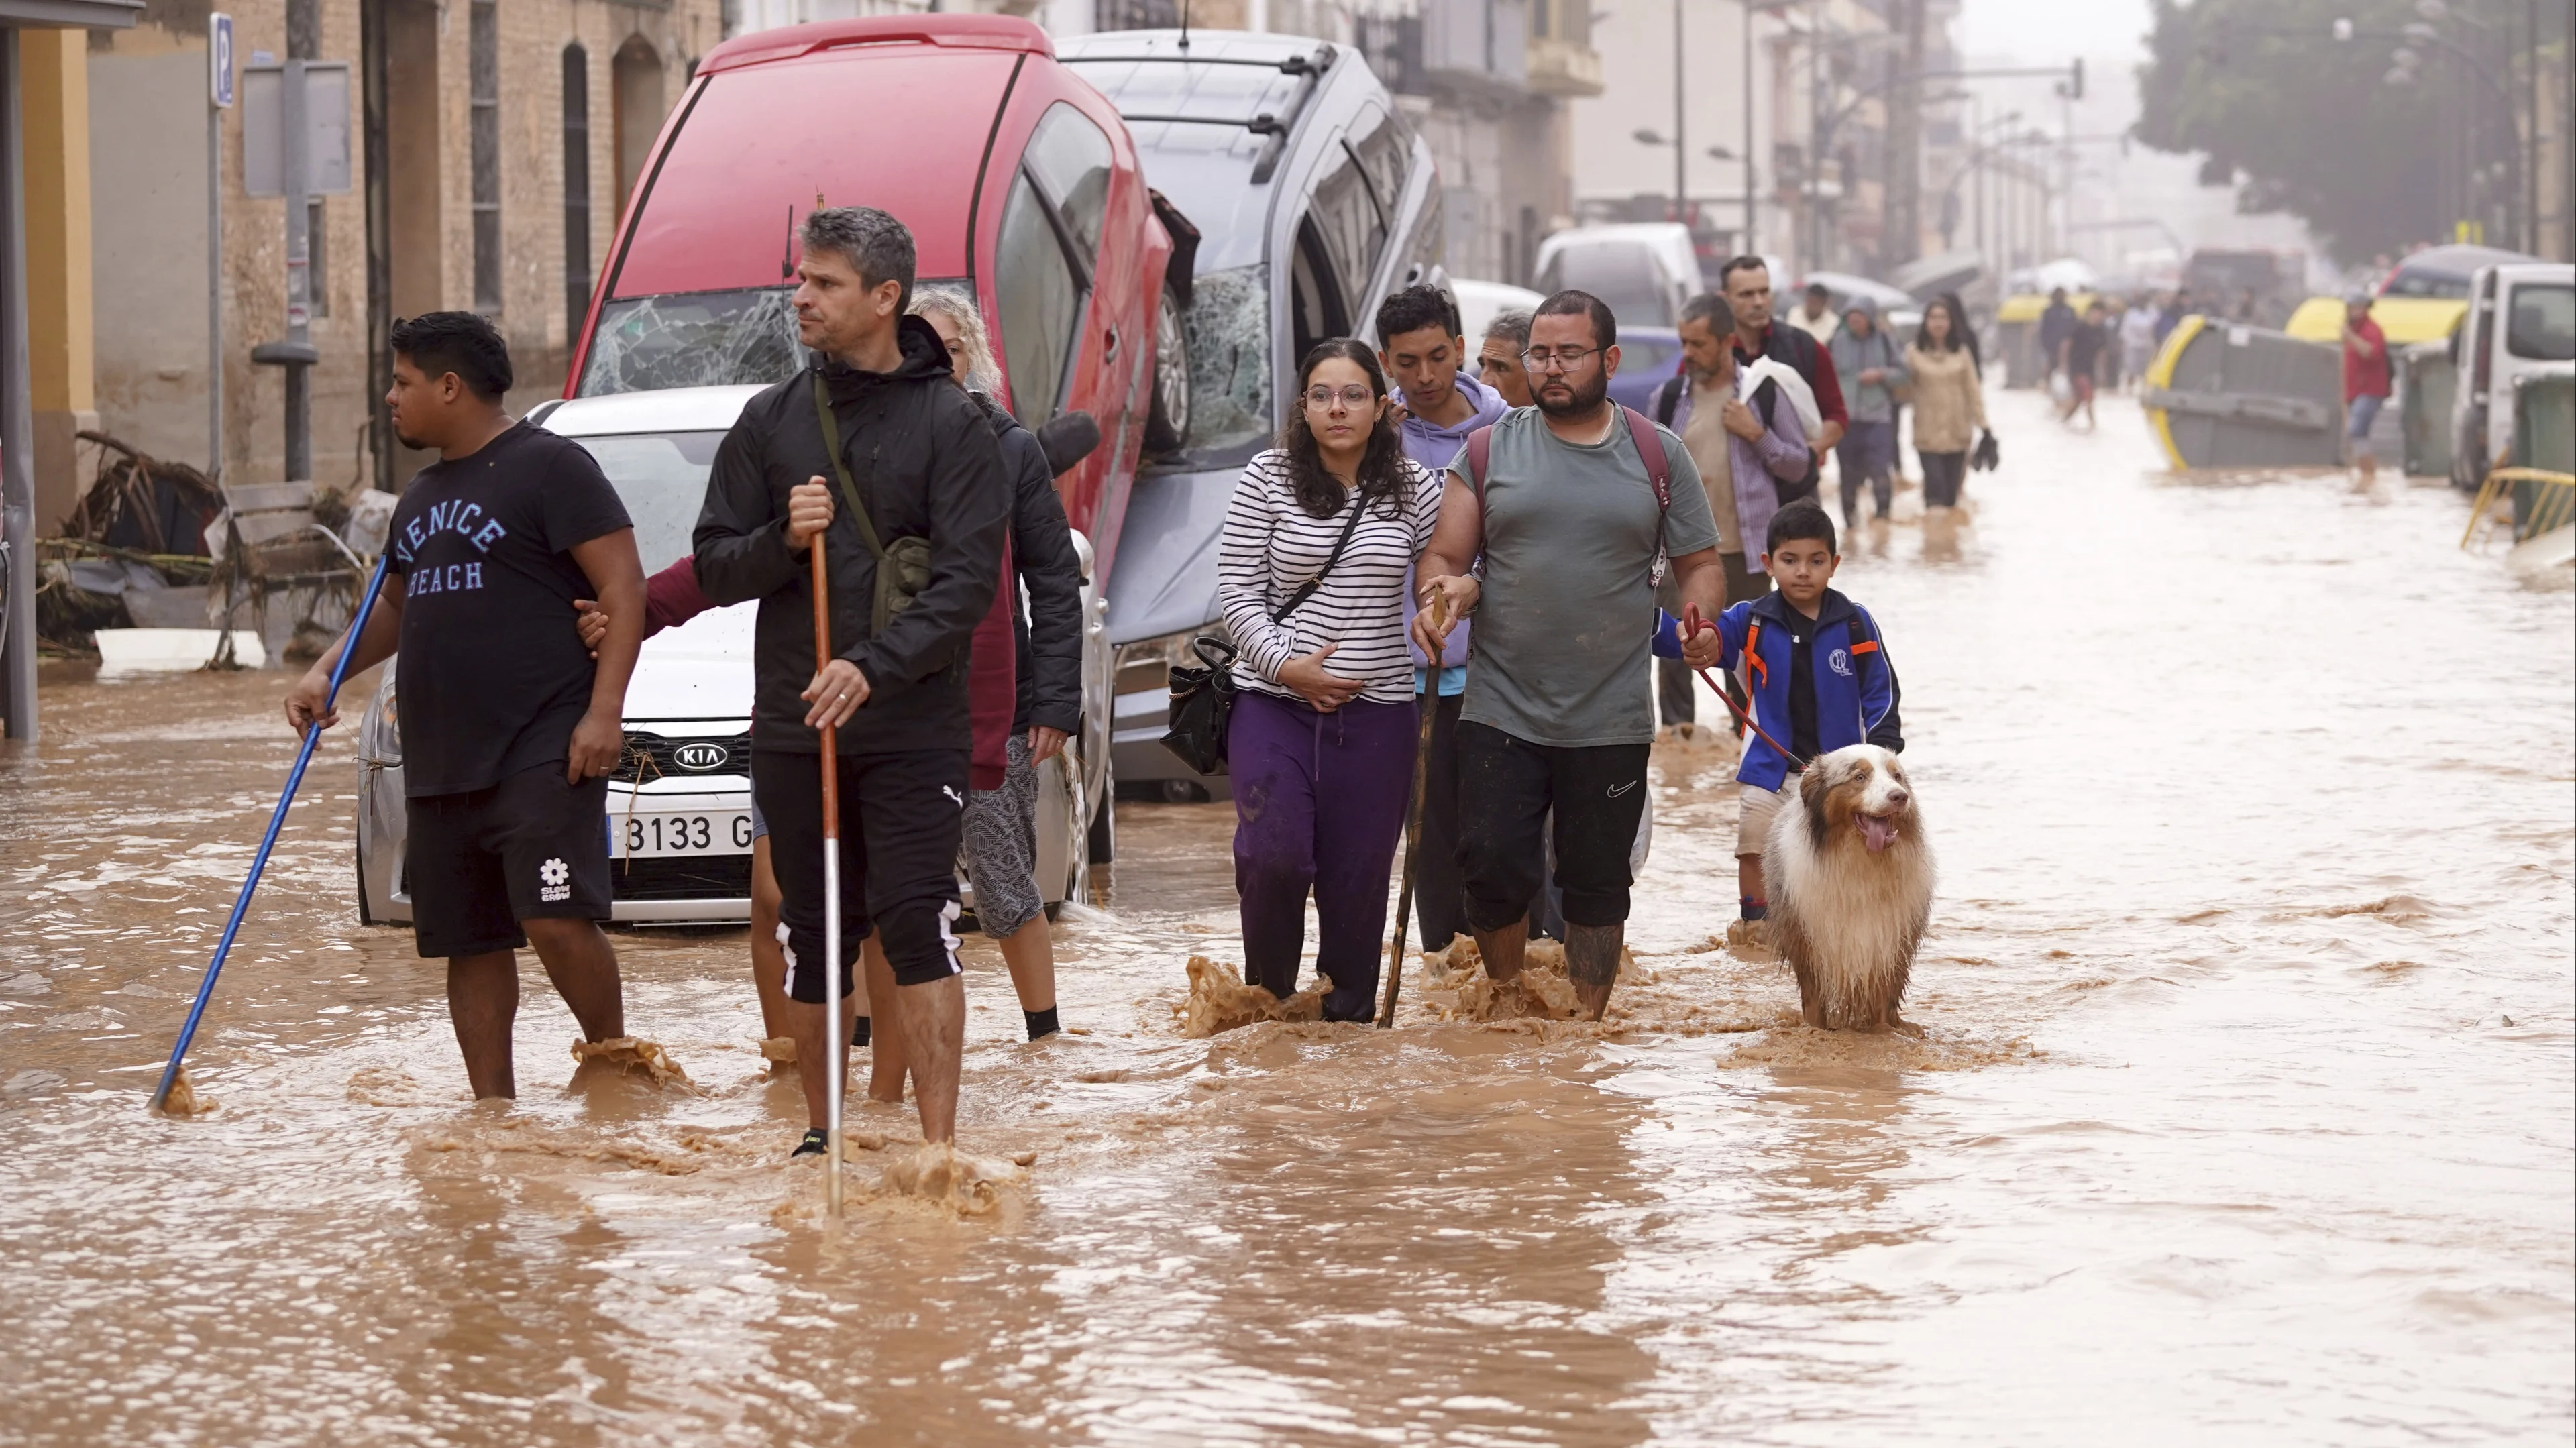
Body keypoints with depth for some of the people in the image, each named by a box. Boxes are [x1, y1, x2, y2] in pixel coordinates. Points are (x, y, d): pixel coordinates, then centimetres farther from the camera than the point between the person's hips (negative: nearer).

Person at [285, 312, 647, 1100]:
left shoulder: (548, 466, -5)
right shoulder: (422, 494, 21)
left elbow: (625, 588, -10)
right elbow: (395, 606, 33)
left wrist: (604, 711, -18)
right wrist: (325, 673, 16)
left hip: (542, 754, -8)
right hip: (440, 765, 8)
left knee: (557, 918, -18)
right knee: (470, 944, 7)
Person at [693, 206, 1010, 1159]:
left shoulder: (950, 422, -2)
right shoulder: (770, 421, 10)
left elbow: (968, 579, -10)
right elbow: (715, 568, 10)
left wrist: (876, 668, -22)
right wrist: (782, 541, -12)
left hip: (914, 728, -4)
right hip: (791, 724, 4)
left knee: (916, 922, -12)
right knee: (815, 936, 9)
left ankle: (938, 1142, -11)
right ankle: (821, 1133, 20)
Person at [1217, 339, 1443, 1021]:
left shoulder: (1415, 489, 4)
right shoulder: (1268, 479, -1)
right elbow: (1236, 589, -1)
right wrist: (1285, 665, -12)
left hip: (1377, 711, 2)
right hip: (1274, 703, -2)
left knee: (1358, 874, 3)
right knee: (1273, 855, -15)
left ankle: (1349, 1012, 18)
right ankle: (1266, 997, 8)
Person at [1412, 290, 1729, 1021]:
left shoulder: (1658, 455, 6)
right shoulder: (1490, 451, 6)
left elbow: (1699, 563, 10)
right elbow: (1443, 558, 6)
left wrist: (1700, 622, -11)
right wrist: (1444, 595, -17)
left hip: (1612, 722, 0)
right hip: (1500, 712, 0)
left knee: (1596, 884, 7)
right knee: (1493, 870, -6)